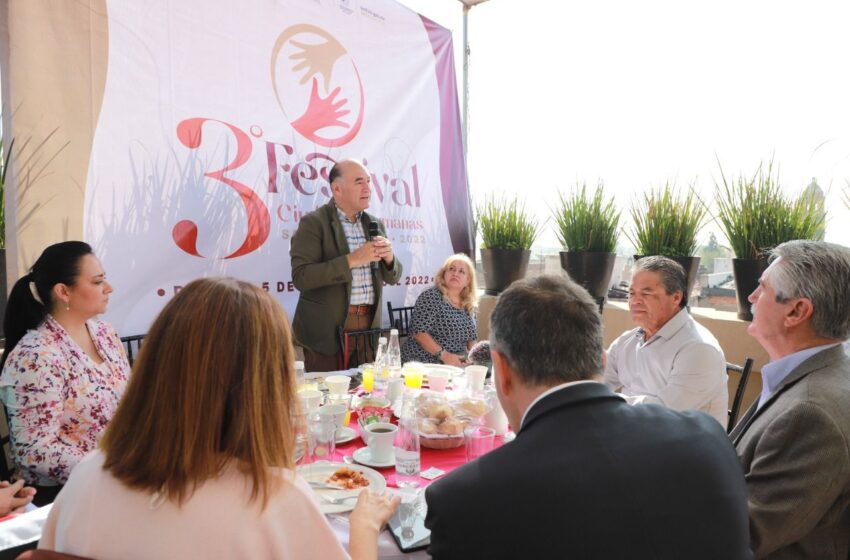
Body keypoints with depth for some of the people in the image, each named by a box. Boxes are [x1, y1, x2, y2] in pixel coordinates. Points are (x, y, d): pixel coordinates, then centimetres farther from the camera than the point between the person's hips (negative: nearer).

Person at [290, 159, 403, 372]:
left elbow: (393, 277, 13)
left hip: (369, 327, 5)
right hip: (328, 330, -5)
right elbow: (301, 277, -18)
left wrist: (389, 257, -9)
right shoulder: (313, 223, -7)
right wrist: (351, 260, -22)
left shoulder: (374, 224, 11)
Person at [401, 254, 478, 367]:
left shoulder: (469, 306, 11)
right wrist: (444, 355, -19)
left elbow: (472, 337, 18)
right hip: (423, 364, -5)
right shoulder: (430, 297, -8)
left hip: (455, 365, 5)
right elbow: (419, 332, -16)